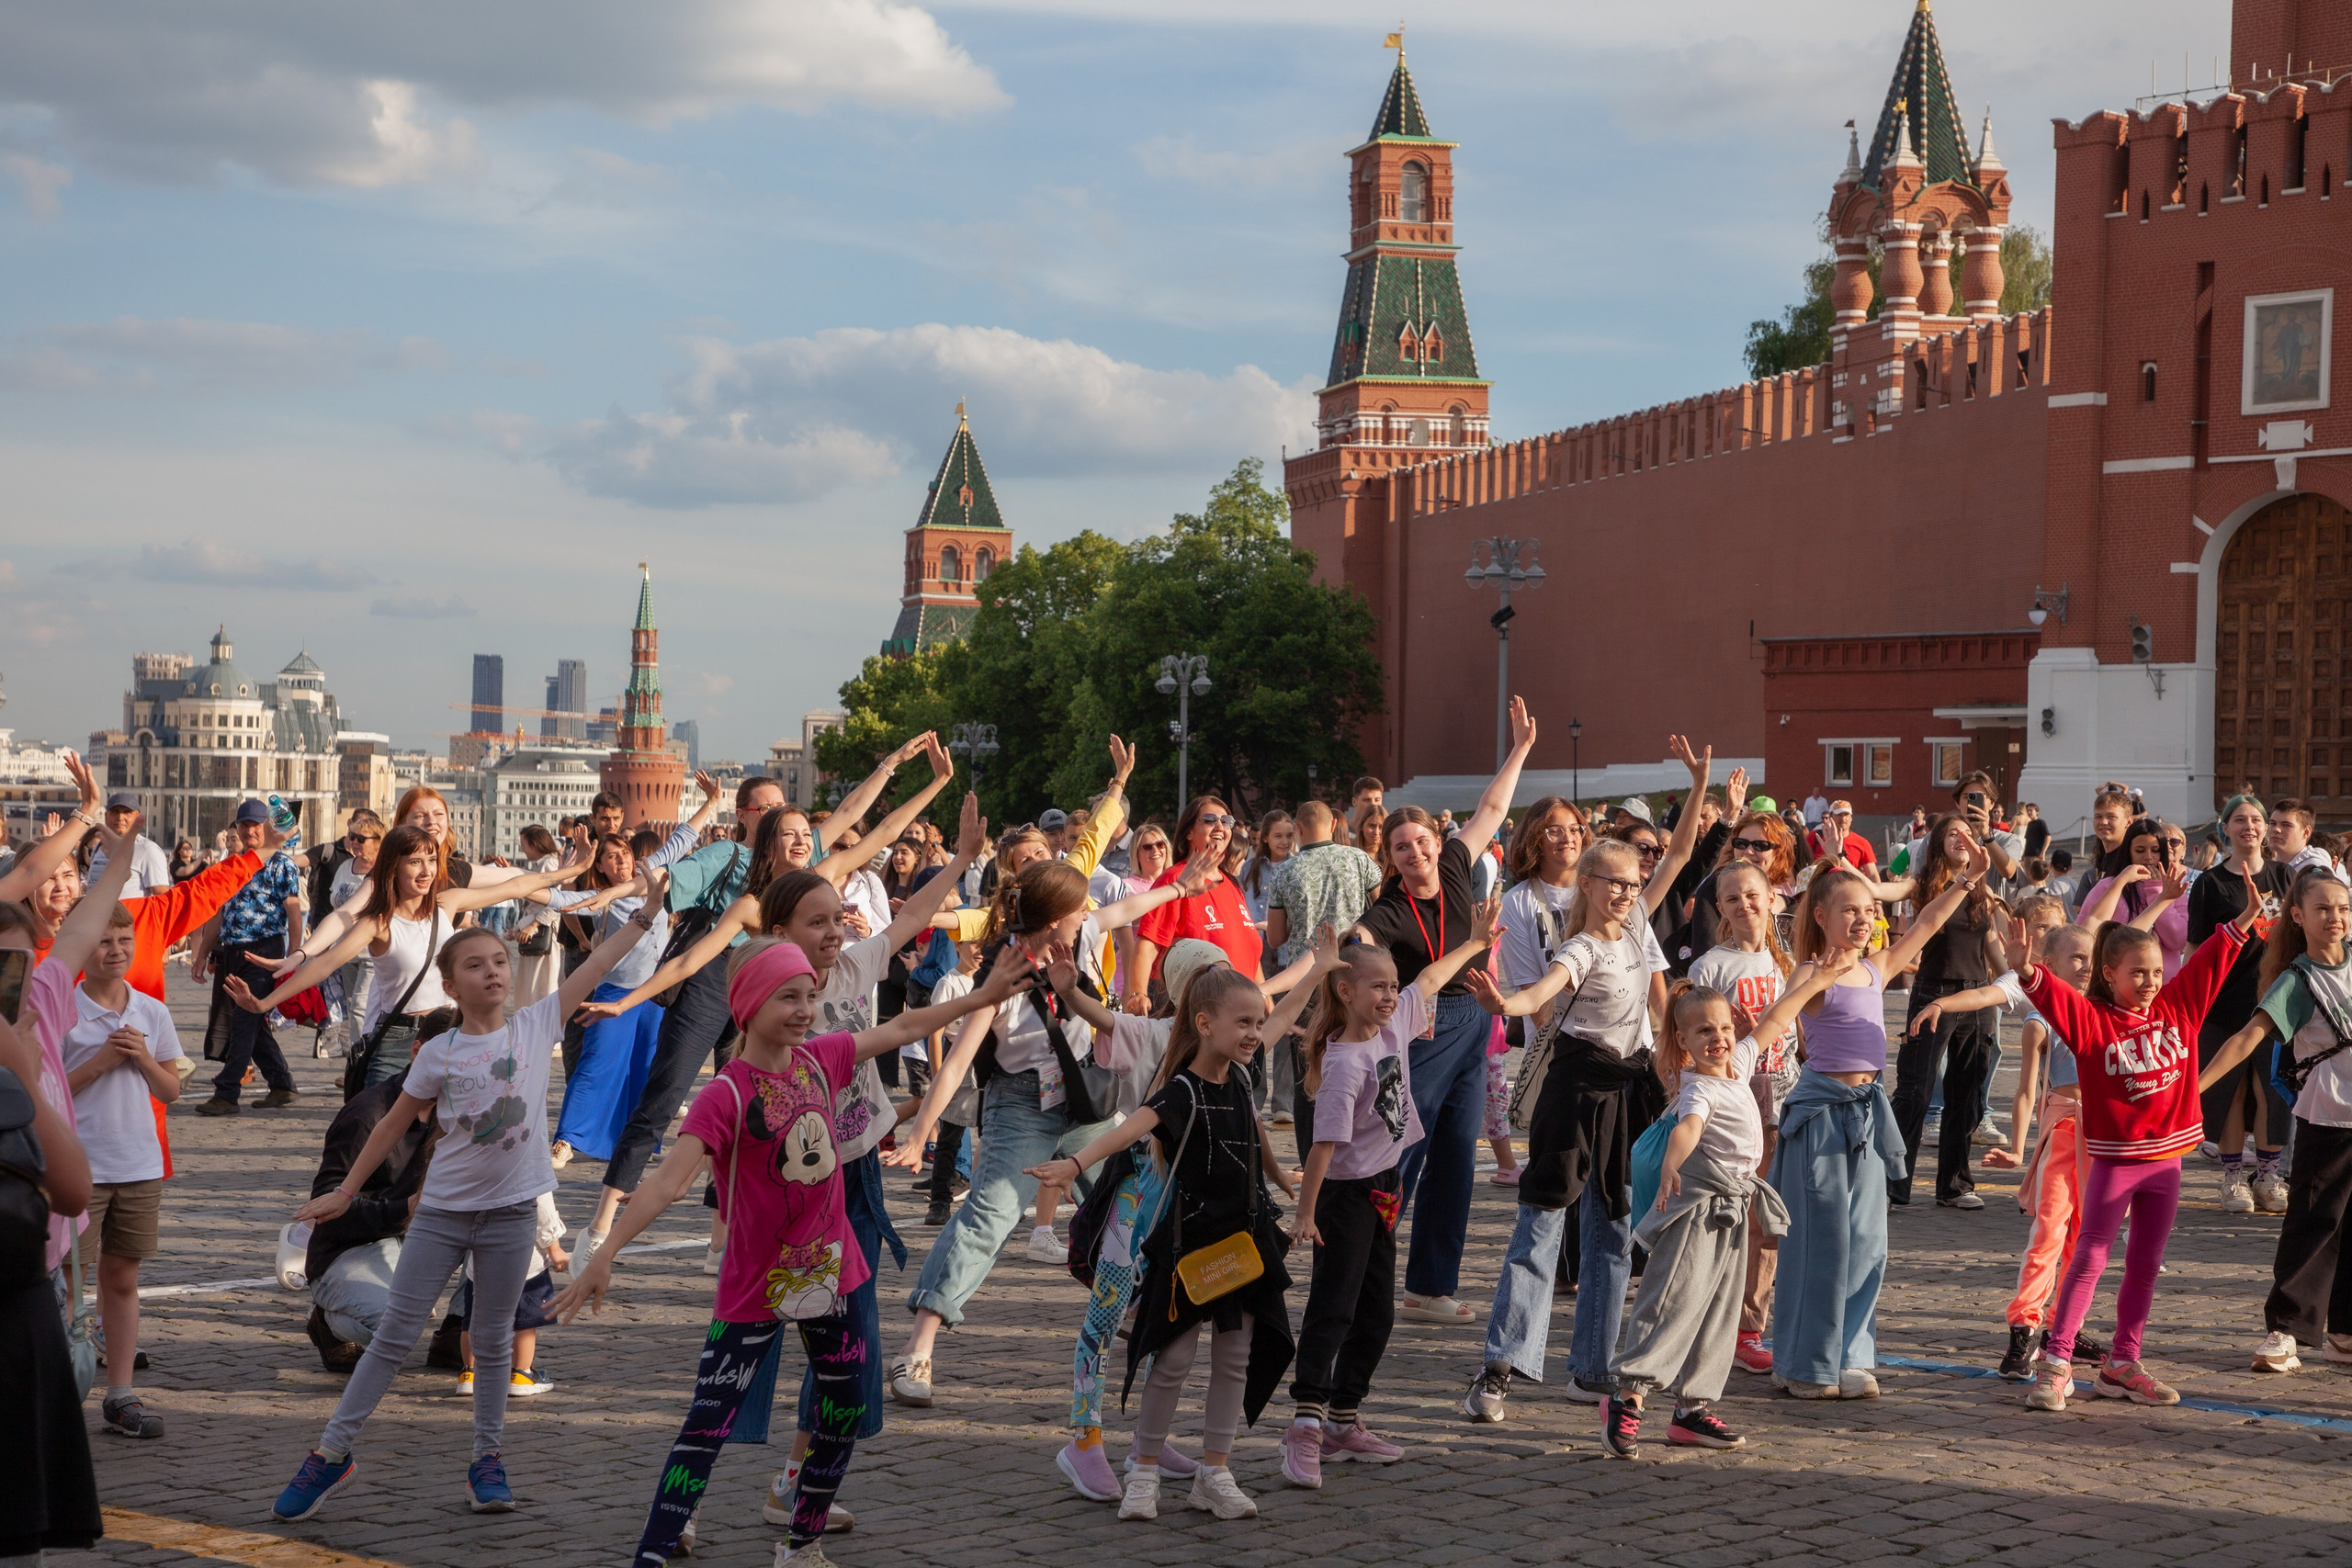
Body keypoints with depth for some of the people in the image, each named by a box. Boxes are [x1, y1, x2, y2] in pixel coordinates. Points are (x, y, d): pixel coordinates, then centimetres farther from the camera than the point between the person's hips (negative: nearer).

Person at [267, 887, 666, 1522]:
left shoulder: (536, 1027, -3)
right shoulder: (438, 1054, -4)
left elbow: (596, 966, -5)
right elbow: (393, 1126, 6)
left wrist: (643, 912, -11)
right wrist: (344, 1193, 9)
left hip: (511, 1211, 1)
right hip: (442, 1211, -1)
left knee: (493, 1342, 11)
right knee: (393, 1336, 2)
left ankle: (487, 1459, 21)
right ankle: (332, 1453, 9)